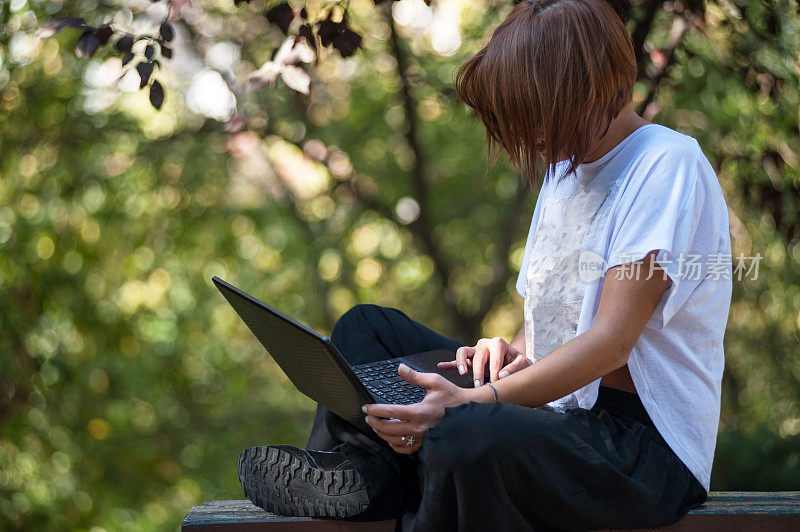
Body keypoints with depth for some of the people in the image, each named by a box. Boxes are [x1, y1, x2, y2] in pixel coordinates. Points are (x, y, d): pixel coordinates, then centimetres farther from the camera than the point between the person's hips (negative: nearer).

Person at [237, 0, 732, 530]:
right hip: (559, 404, 10)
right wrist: (516, 349, -2)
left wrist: (473, 401, -31)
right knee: (368, 326, 11)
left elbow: (611, 343, -22)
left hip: (647, 442, -10)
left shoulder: (668, 163, -14)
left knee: (465, 437, -40)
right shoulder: (565, 164, 16)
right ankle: (359, 470, -14)